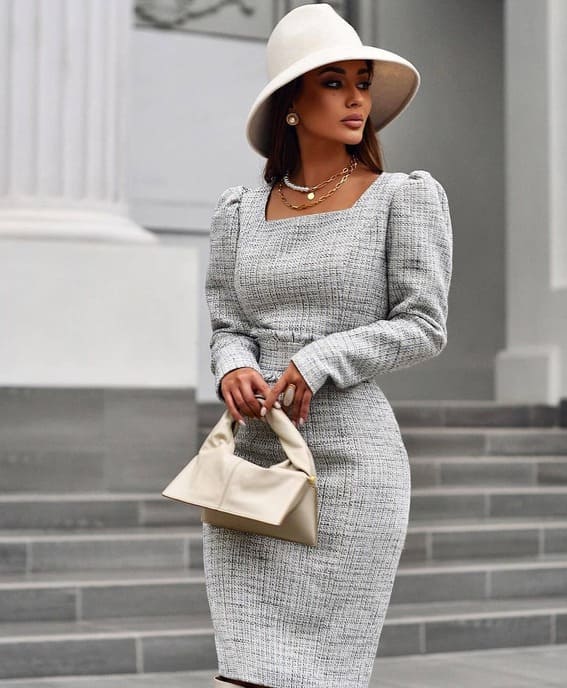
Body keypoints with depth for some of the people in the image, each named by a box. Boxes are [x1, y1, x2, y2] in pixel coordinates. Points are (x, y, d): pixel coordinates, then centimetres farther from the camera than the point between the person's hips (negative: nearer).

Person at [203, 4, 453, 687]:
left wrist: (315, 362, -14)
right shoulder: (240, 210, 12)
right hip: (249, 458, 3)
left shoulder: (407, 196, 2)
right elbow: (227, 326, 13)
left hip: (350, 459, -3)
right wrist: (233, 370, -10)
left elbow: (423, 325, -3)